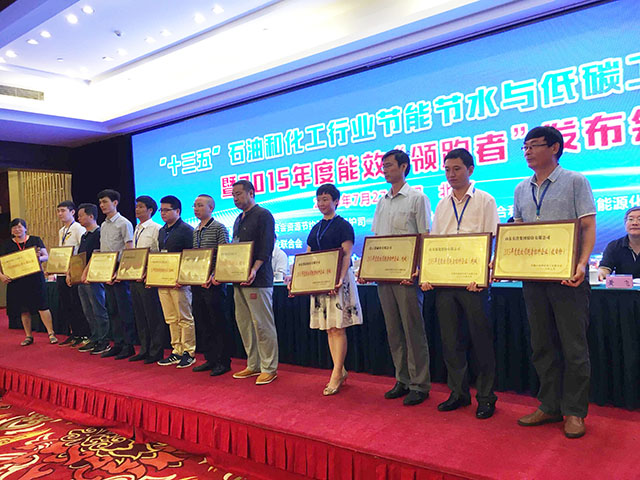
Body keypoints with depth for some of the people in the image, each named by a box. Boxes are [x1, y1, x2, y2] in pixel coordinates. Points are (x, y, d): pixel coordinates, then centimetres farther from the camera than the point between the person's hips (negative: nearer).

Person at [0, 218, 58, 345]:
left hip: (35, 279, -2)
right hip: (16, 281, 3)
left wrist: (39, 258, -19)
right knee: (24, 310, 8)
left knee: (42, 306, -7)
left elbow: (46, 256, 3)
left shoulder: (35, 240, 4)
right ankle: (28, 336, 18)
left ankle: (51, 333, -1)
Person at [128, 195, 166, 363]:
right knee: (139, 316, 13)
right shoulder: (137, 230, 17)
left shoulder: (156, 229, -7)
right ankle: (144, 350, 23)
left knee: (153, 316, -2)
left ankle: (155, 352, 7)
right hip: (135, 278, 8)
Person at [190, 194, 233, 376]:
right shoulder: (194, 232, 16)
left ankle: (223, 362, 8)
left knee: (219, 324, -1)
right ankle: (210, 359, 22)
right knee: (202, 324, 12)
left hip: (214, 284, -8)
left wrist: (214, 276, -22)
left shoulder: (219, 228, -6)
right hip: (197, 284, 8)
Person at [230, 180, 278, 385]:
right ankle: (253, 365, 21)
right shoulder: (239, 219, 20)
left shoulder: (263, 215, -6)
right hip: (239, 279, 9)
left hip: (258, 279, -9)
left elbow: (265, 248, -15)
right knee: (243, 323, 11)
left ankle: (269, 368, 6)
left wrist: (254, 270, -25)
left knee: (262, 324, -4)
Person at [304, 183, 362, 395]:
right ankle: (340, 371, 18)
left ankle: (336, 374, -1)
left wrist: (340, 278, -25)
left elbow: (346, 256, -12)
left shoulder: (343, 225, -3)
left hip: (338, 280, -7)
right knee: (328, 329, 9)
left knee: (338, 328, -6)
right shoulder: (315, 229, 17)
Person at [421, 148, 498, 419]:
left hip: (473, 281, -4)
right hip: (443, 280, 5)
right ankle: (458, 393, 22)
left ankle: (486, 397, 15)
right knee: (450, 340, 9)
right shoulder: (442, 205, 16)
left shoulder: (485, 201, 2)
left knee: (481, 340, 1)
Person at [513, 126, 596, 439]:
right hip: (532, 275, 5)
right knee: (542, 346, 10)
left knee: (573, 347, 1)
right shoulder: (521, 190, 14)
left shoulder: (575, 181, 1)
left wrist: (582, 263, -21)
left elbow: (588, 227, -6)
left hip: (567, 275, -5)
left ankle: (574, 412, 14)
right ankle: (550, 407, 22)